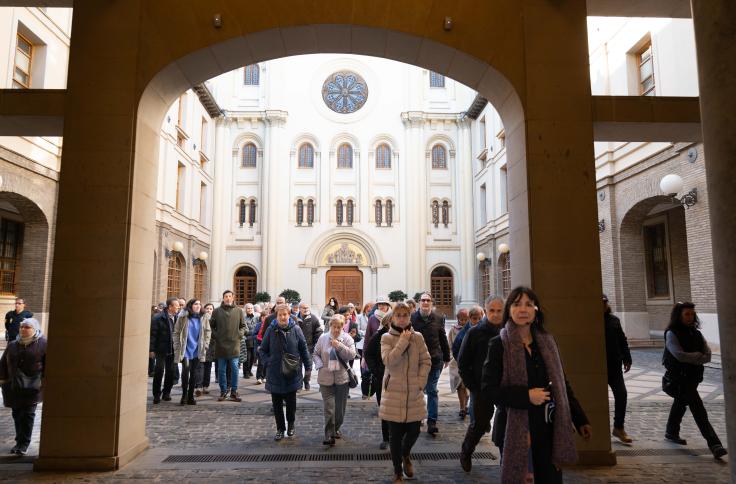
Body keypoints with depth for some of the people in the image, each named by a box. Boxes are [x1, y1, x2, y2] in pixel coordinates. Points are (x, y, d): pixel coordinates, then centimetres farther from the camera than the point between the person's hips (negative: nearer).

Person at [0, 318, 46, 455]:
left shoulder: (43, 344, -4)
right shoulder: (12, 345, 11)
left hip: (32, 387, -4)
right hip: (13, 386, 5)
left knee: (28, 414, -2)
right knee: (17, 414, 9)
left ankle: (24, 444, 6)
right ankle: (19, 441, 21)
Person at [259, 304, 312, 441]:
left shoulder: (296, 330, -4)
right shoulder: (271, 330, -3)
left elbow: (304, 349, 2)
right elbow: (263, 350, 6)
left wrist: (308, 367, 0)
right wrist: (267, 363, -6)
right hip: (275, 374, 1)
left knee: (291, 402, 10)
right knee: (277, 403, 10)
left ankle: (291, 425, 33)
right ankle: (280, 429, 25)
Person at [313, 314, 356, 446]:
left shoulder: (347, 338, -1)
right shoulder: (323, 338, 2)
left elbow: (352, 354, -12)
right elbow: (315, 353, 9)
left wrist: (340, 346, -23)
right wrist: (320, 365, -7)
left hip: (342, 378, 1)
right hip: (326, 378, -1)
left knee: (340, 406, 12)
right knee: (329, 407, -6)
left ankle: (336, 429, 32)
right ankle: (329, 435, -3)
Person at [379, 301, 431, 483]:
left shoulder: (417, 337, 2)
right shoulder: (386, 338, -4)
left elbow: (426, 362, 5)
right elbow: (388, 361, -20)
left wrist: (420, 382, -6)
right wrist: (403, 340, -20)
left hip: (414, 393, 2)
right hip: (394, 393, -2)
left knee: (414, 431, 7)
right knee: (395, 435, 5)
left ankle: (405, 455, 41)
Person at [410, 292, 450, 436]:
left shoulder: (438, 318, 3)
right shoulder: (412, 318, -2)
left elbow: (443, 339, 7)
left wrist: (446, 358, 9)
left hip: (434, 360, 0)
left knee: (432, 391, 4)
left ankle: (432, 421, 10)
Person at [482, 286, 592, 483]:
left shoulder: (547, 342, 5)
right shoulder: (499, 344, -8)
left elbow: (561, 384, 11)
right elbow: (488, 389, -12)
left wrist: (580, 420, 9)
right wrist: (526, 396, -20)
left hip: (547, 425, 4)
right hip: (514, 427, -3)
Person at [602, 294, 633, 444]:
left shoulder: (614, 320, 7)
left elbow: (622, 340, 13)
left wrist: (626, 359, 8)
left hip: (614, 365, 4)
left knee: (621, 394, 1)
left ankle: (618, 427, 15)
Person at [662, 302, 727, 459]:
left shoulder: (696, 333, 7)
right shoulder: (671, 334, -13)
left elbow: (708, 355, -1)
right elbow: (680, 355, -23)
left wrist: (692, 358, -17)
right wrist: (699, 356, -11)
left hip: (692, 377, 8)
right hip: (679, 379, -8)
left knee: (681, 403, 23)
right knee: (698, 409, -15)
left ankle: (672, 432, 41)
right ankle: (714, 444, -17)